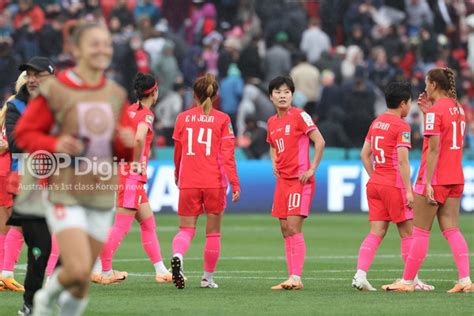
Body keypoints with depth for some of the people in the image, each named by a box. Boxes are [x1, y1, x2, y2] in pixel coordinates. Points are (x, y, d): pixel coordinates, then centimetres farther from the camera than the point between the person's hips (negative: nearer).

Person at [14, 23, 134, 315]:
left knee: (83, 279, 8)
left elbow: (125, 153, 14)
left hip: (102, 195, 5)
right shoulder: (55, 90, -8)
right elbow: (24, 133, -3)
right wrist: (55, 145, -20)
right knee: (78, 270, -17)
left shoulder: (117, 95, 8)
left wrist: (129, 143, -10)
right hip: (66, 193, -5)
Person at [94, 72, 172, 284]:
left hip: (121, 171, 9)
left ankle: (161, 271, 15)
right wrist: (137, 162, -16)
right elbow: (139, 138, -29)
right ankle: (104, 271, -6)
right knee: (121, 227, -6)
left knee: (148, 224, 13)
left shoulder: (128, 111, 12)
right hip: (132, 176, -9)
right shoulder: (146, 114, -11)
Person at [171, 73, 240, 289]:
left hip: (188, 182, 1)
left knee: (186, 229, 6)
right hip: (215, 182, -1)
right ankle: (208, 277, 16)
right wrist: (235, 183, -6)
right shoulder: (222, 119, -2)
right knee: (213, 232, 11)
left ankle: (177, 256, -26)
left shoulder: (183, 118, 5)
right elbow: (227, 154, -7)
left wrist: (177, 175, 31)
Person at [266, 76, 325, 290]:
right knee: (285, 230, 7)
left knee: (293, 228, -13)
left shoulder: (299, 116, -9)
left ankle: (296, 277, -13)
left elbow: (319, 142, -12)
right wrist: (274, 163, 11)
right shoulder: (271, 122, 12)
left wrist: (311, 170, -15)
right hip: (282, 180, 8)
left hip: (300, 179, -8)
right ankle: (292, 278, 11)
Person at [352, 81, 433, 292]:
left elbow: (364, 154, 15)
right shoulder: (401, 126, -11)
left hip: (374, 184, 7)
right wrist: (409, 190, -16)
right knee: (407, 232, 4)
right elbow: (402, 160, -17)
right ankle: (413, 280, 8)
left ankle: (360, 274, -10)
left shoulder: (376, 122, 12)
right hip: (394, 185, -7)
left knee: (376, 233, 4)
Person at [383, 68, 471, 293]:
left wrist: (428, 183, -19)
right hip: (455, 178, 8)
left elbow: (434, 149, -18)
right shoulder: (458, 109, 12)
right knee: (451, 229, 5)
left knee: (420, 231, 0)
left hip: (435, 177, -7)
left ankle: (408, 281, 7)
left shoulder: (435, 110, -13)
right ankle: (465, 280, -7)